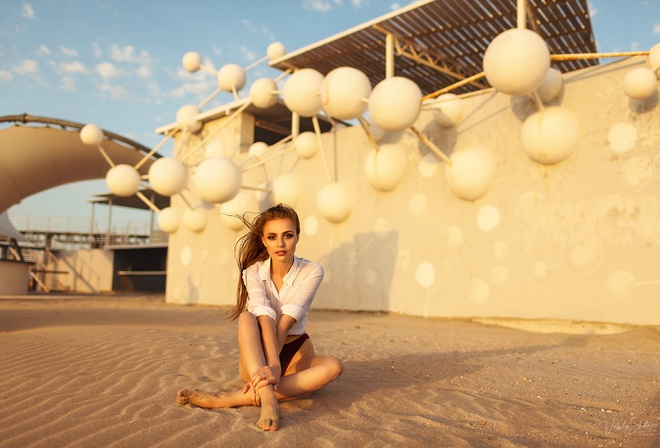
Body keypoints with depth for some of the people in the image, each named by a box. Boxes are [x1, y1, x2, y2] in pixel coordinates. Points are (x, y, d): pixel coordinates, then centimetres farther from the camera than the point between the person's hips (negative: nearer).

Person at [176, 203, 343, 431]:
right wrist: (273, 364, -44)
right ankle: (267, 399, -49)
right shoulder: (253, 272, -10)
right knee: (246, 317, -30)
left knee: (334, 366, -32)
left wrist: (273, 366, -39)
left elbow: (286, 321, -26)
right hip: (257, 356, 0)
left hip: (294, 354, 1)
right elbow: (265, 318, -29)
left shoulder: (312, 272, -12)